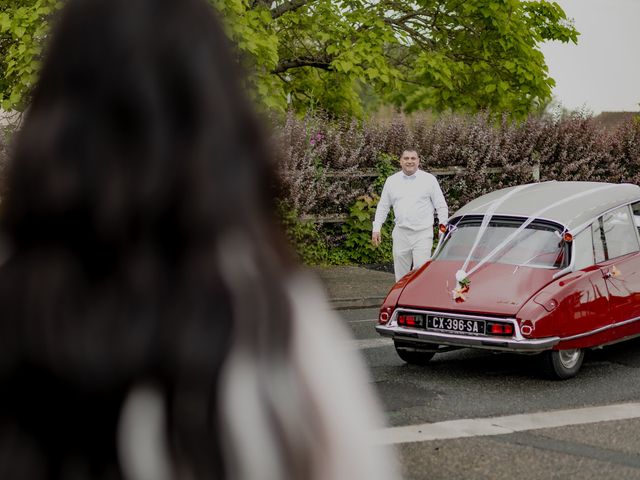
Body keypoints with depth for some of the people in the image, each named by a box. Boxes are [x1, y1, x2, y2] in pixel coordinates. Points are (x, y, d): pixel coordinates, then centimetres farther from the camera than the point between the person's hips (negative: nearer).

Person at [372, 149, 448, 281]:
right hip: (400, 234, 3)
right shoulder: (391, 181, 10)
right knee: (401, 274, 7)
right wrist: (376, 229, 9)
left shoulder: (429, 179, 2)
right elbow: (383, 207, 16)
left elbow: (441, 206, 5)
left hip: (423, 234, -3)